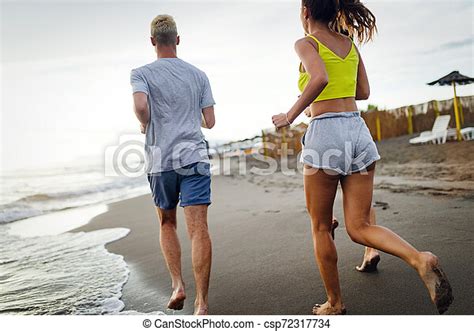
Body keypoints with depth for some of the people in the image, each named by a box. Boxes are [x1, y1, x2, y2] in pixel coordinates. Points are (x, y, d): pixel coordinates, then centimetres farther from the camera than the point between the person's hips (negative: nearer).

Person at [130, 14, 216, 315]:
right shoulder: (198, 75, 11)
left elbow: (141, 105, -18)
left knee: (167, 224, 20)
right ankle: (202, 304, -6)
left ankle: (178, 285, 13)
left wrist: (145, 125, 3)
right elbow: (210, 122, 9)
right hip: (195, 158, 1)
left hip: (160, 161, 0)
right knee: (199, 229, -5)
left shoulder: (142, 74, 3)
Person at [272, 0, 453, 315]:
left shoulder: (306, 43, -1)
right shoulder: (350, 43, 18)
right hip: (358, 130, 6)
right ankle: (420, 259, -19)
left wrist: (290, 116, -11)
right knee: (359, 227, 6)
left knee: (321, 227, 11)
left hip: (325, 131, -6)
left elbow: (319, 79, -21)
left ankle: (335, 303, 21)